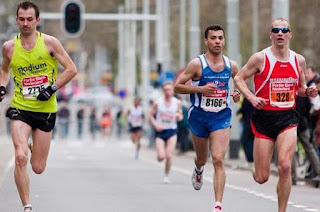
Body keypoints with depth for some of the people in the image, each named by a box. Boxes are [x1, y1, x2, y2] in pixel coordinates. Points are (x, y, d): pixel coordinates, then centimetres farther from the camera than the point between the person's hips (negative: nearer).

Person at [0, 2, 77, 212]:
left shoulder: (49, 42, -5)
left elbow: (71, 69, -2)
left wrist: (53, 88, -13)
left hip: (46, 110, 0)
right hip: (20, 108, 0)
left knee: (38, 168, 6)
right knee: (21, 157, -22)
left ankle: (37, 146, 44)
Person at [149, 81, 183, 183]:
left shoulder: (177, 102, 1)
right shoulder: (157, 102, -4)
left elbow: (180, 116, 13)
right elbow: (151, 115, 2)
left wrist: (179, 116, -11)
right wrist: (156, 125, -14)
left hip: (172, 132, 1)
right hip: (160, 131, -1)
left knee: (169, 156, -8)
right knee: (161, 157, -11)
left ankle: (166, 176, 10)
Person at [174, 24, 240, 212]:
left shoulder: (231, 65, 1)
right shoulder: (197, 64, -9)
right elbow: (177, 86, -7)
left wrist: (238, 94, -3)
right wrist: (200, 88, -21)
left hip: (221, 118, 0)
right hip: (199, 117, 0)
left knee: (218, 160, -15)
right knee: (202, 159, 19)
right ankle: (198, 170, 58)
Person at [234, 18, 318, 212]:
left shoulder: (299, 60, 6)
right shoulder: (260, 58, -5)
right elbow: (239, 78, 2)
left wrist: (308, 92, -2)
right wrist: (251, 97, -13)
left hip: (288, 118, 2)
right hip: (264, 117, -2)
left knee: (285, 167, -19)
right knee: (262, 178, 0)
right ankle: (256, 171, 40)